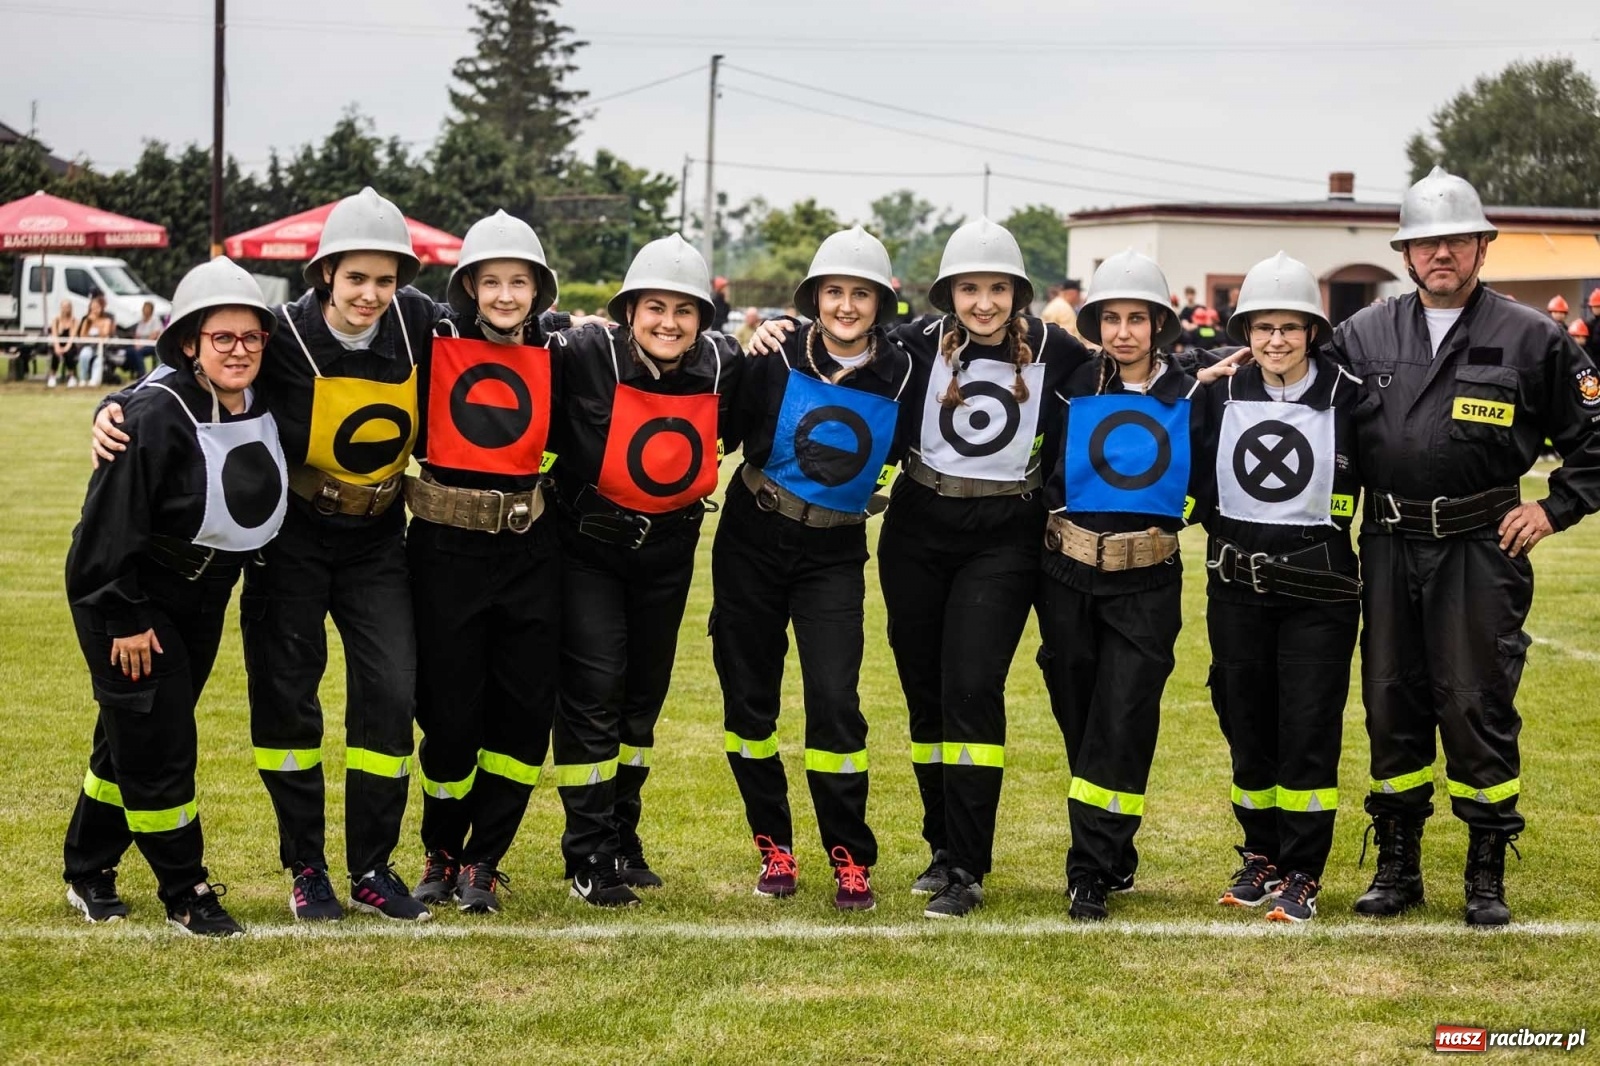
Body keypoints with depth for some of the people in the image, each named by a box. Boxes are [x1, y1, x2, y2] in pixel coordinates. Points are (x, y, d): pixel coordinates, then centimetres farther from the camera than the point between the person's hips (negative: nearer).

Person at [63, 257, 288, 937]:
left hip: (203, 598, 7)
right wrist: (125, 619, -19)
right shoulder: (155, 418, -25)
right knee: (154, 743, -5)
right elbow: (110, 524, -22)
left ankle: (90, 872, 30)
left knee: (135, 734, 16)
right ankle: (186, 892, 7)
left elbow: (261, 506, 13)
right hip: (130, 598, -7)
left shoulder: (263, 413, -4)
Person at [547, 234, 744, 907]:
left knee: (644, 695, 14)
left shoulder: (722, 366, -9)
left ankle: (623, 841, 29)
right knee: (592, 690, -10)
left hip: (668, 551, 4)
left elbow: (738, 428, 13)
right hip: (588, 547, -4)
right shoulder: (587, 357, -22)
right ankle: (590, 858, 0)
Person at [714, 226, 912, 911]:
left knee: (835, 701, -11)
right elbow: (724, 432, -10)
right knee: (748, 696, 6)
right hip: (753, 544, 0)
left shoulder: (900, 375, -5)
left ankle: (850, 859, 2)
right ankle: (773, 847, 21)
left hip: (834, 555, 0)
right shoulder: (777, 360, -10)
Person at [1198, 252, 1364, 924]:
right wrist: (1221, 536, 5)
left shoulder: (1349, 397, -6)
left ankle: (1301, 874, 6)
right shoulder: (1220, 394, 2)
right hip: (1237, 587, 3)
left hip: (1319, 589, -3)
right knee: (1246, 725, 9)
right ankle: (1261, 856, 24)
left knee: (1309, 730, -3)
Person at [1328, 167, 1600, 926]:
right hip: (1389, 549, 3)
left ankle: (1487, 875, 10)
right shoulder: (1364, 336, 6)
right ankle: (1397, 865, 21)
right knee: (1391, 707, 9)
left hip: (1480, 550, -3)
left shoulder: (1530, 338, -1)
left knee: (1478, 709, -1)